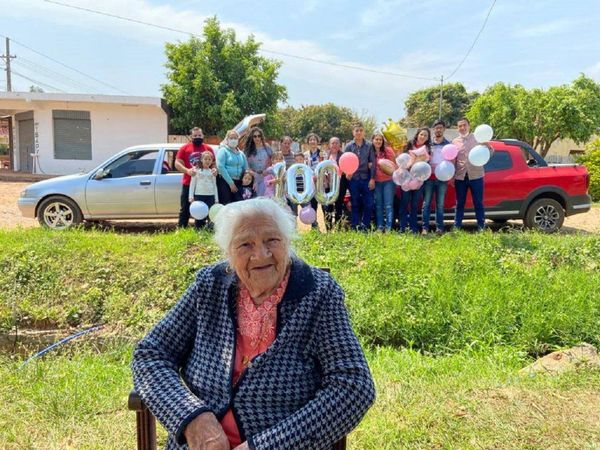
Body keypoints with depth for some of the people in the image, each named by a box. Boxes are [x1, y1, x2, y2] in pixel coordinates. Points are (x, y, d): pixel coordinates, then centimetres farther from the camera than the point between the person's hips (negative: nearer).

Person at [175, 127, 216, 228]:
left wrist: (215, 169, -10)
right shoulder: (184, 148, 4)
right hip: (188, 183, -2)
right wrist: (187, 170, -19)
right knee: (185, 209, 2)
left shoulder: (208, 149, 10)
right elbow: (177, 163, -1)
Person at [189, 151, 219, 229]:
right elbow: (192, 183, 4)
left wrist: (216, 199, 10)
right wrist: (191, 196, -4)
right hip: (199, 195, -2)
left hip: (210, 196, 2)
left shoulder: (212, 172, 13)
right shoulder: (197, 170, 5)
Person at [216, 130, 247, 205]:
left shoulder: (241, 153, 16)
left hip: (238, 183, 5)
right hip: (225, 181, -5)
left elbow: (245, 168, 16)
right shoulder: (223, 151, -1)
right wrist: (231, 183, -13)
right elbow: (220, 167, -11)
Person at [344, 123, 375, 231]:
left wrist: (372, 178, -2)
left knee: (369, 204, -1)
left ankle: (365, 226, 12)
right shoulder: (349, 146, 3)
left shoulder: (369, 146, 4)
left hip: (366, 178, 0)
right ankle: (355, 227, 15)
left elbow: (372, 162, 3)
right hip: (353, 178, 0)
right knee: (355, 204, 7)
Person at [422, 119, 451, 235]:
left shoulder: (449, 144, 11)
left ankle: (439, 228, 6)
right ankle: (425, 228, -2)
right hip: (429, 177, 0)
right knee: (426, 203, -3)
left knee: (440, 204, 3)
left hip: (442, 178, 0)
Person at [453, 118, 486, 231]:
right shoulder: (455, 142, 11)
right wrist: (451, 176, 5)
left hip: (475, 175, -2)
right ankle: (456, 228, 11)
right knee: (460, 204, 7)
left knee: (478, 203, 2)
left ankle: (481, 228, 6)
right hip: (460, 177, 2)